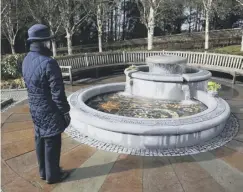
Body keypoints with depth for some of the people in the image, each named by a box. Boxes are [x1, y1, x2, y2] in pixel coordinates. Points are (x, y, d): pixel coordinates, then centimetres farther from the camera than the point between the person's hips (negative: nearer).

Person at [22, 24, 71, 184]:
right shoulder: (48, 63, -25)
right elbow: (57, 92, -22)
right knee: (52, 142, 7)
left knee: (40, 140, 19)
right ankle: (53, 175, 23)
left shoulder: (27, 60, 3)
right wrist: (65, 111, -11)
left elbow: (30, 85, 11)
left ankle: (44, 171, 35)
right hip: (49, 111, -8)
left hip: (35, 108, 9)